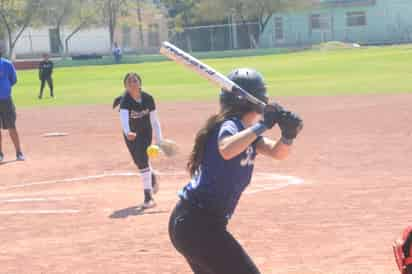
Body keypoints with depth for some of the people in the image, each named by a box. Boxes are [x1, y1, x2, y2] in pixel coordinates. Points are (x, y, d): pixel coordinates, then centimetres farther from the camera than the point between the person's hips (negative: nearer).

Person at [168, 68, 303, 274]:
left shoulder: (246, 130, 12)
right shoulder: (229, 125, -15)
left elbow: (277, 152, 8)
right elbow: (227, 150, -38)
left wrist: (288, 134, -12)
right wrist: (261, 126, -31)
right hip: (197, 224, -10)